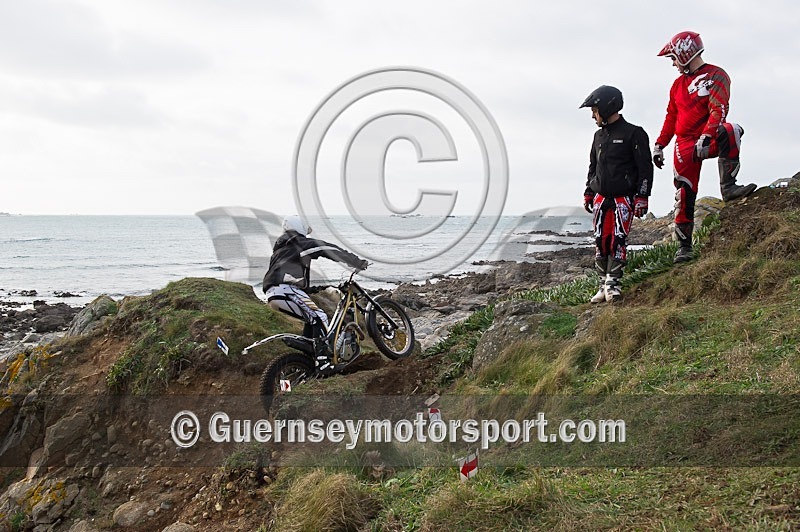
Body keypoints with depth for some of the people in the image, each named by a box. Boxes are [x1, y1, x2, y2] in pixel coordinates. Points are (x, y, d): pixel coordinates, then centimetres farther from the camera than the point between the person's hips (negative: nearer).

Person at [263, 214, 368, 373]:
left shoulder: (279, 249, 33)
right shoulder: (302, 243, 8)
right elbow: (330, 250, 3)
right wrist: (359, 263, 6)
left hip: (271, 294, 9)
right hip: (286, 289, -9)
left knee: (313, 319, 19)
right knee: (319, 317, -13)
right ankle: (323, 361, -25)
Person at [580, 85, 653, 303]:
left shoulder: (633, 134, -5)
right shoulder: (599, 136, 16)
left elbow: (645, 168, -7)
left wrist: (642, 197, -12)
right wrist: (588, 194, 20)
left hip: (623, 199, -6)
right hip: (600, 198, 6)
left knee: (618, 240, -11)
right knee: (600, 241, 1)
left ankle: (613, 283, -8)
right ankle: (604, 285, 6)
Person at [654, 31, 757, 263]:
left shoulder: (716, 76, -4)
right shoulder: (678, 84, 18)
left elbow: (718, 110, -18)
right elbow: (671, 117, 25)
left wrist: (705, 138, -29)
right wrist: (659, 146, 22)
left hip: (709, 139, -4)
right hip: (685, 143, 5)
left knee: (731, 132, -37)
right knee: (685, 195, -3)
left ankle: (728, 187, -38)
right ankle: (684, 245, 3)